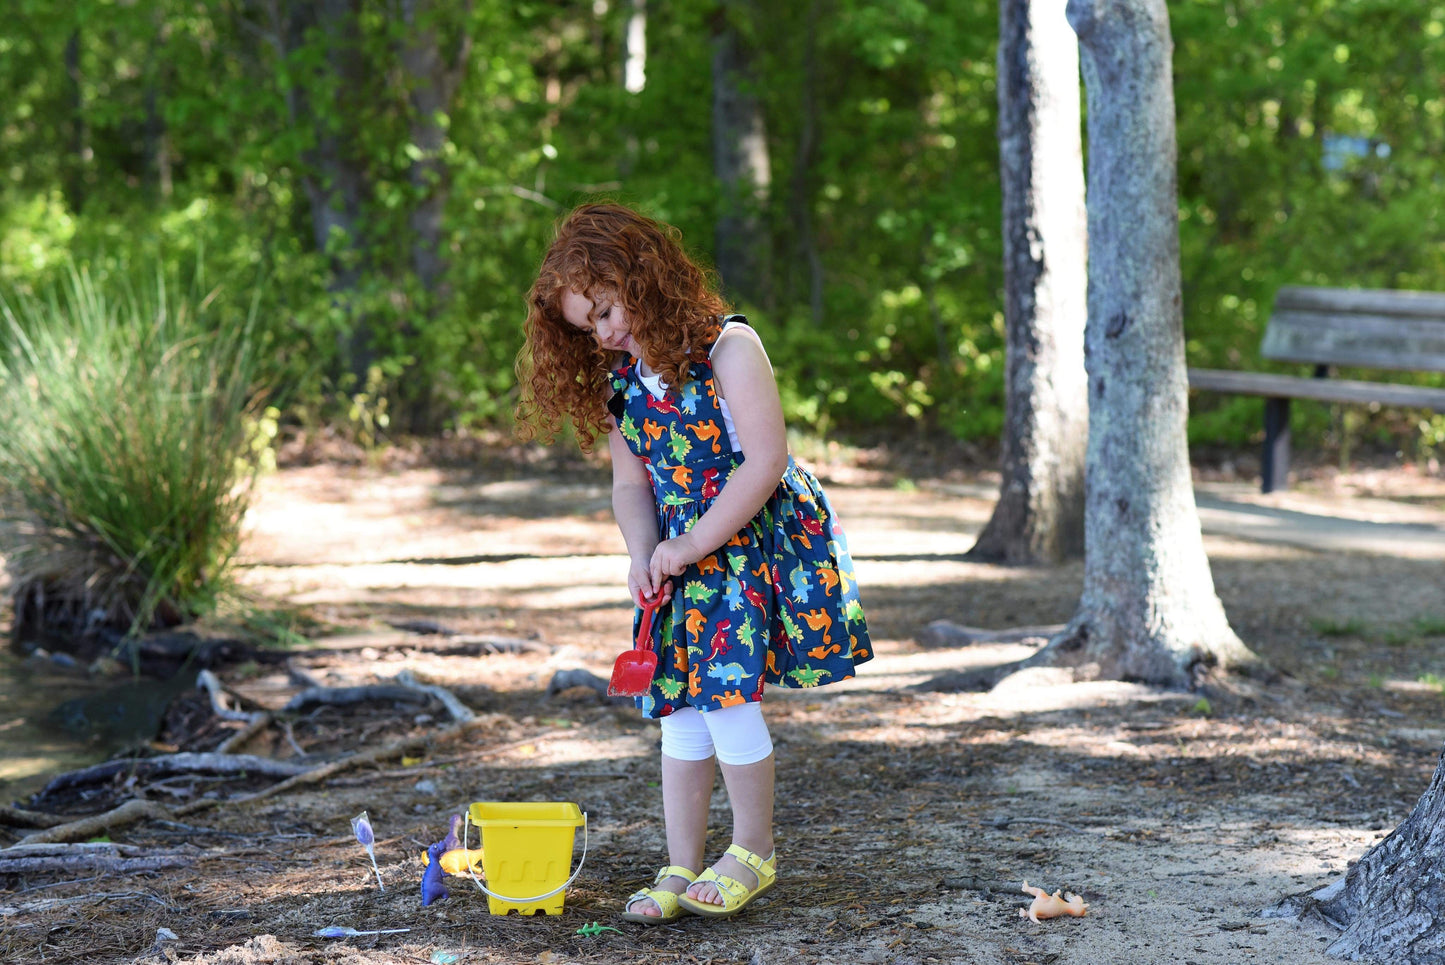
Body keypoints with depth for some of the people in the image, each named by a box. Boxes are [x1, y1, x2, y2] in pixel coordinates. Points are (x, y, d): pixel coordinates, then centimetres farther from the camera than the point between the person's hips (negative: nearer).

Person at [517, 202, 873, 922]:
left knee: (727, 694, -14)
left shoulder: (728, 347, -14)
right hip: (683, 560, 7)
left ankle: (753, 854, 3)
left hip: (758, 541, -7)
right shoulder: (621, 380, 7)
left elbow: (765, 464, -20)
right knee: (682, 711, 4)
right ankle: (681, 869, 12)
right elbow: (631, 484, 11)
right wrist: (643, 556, -9)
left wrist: (686, 548, -17)